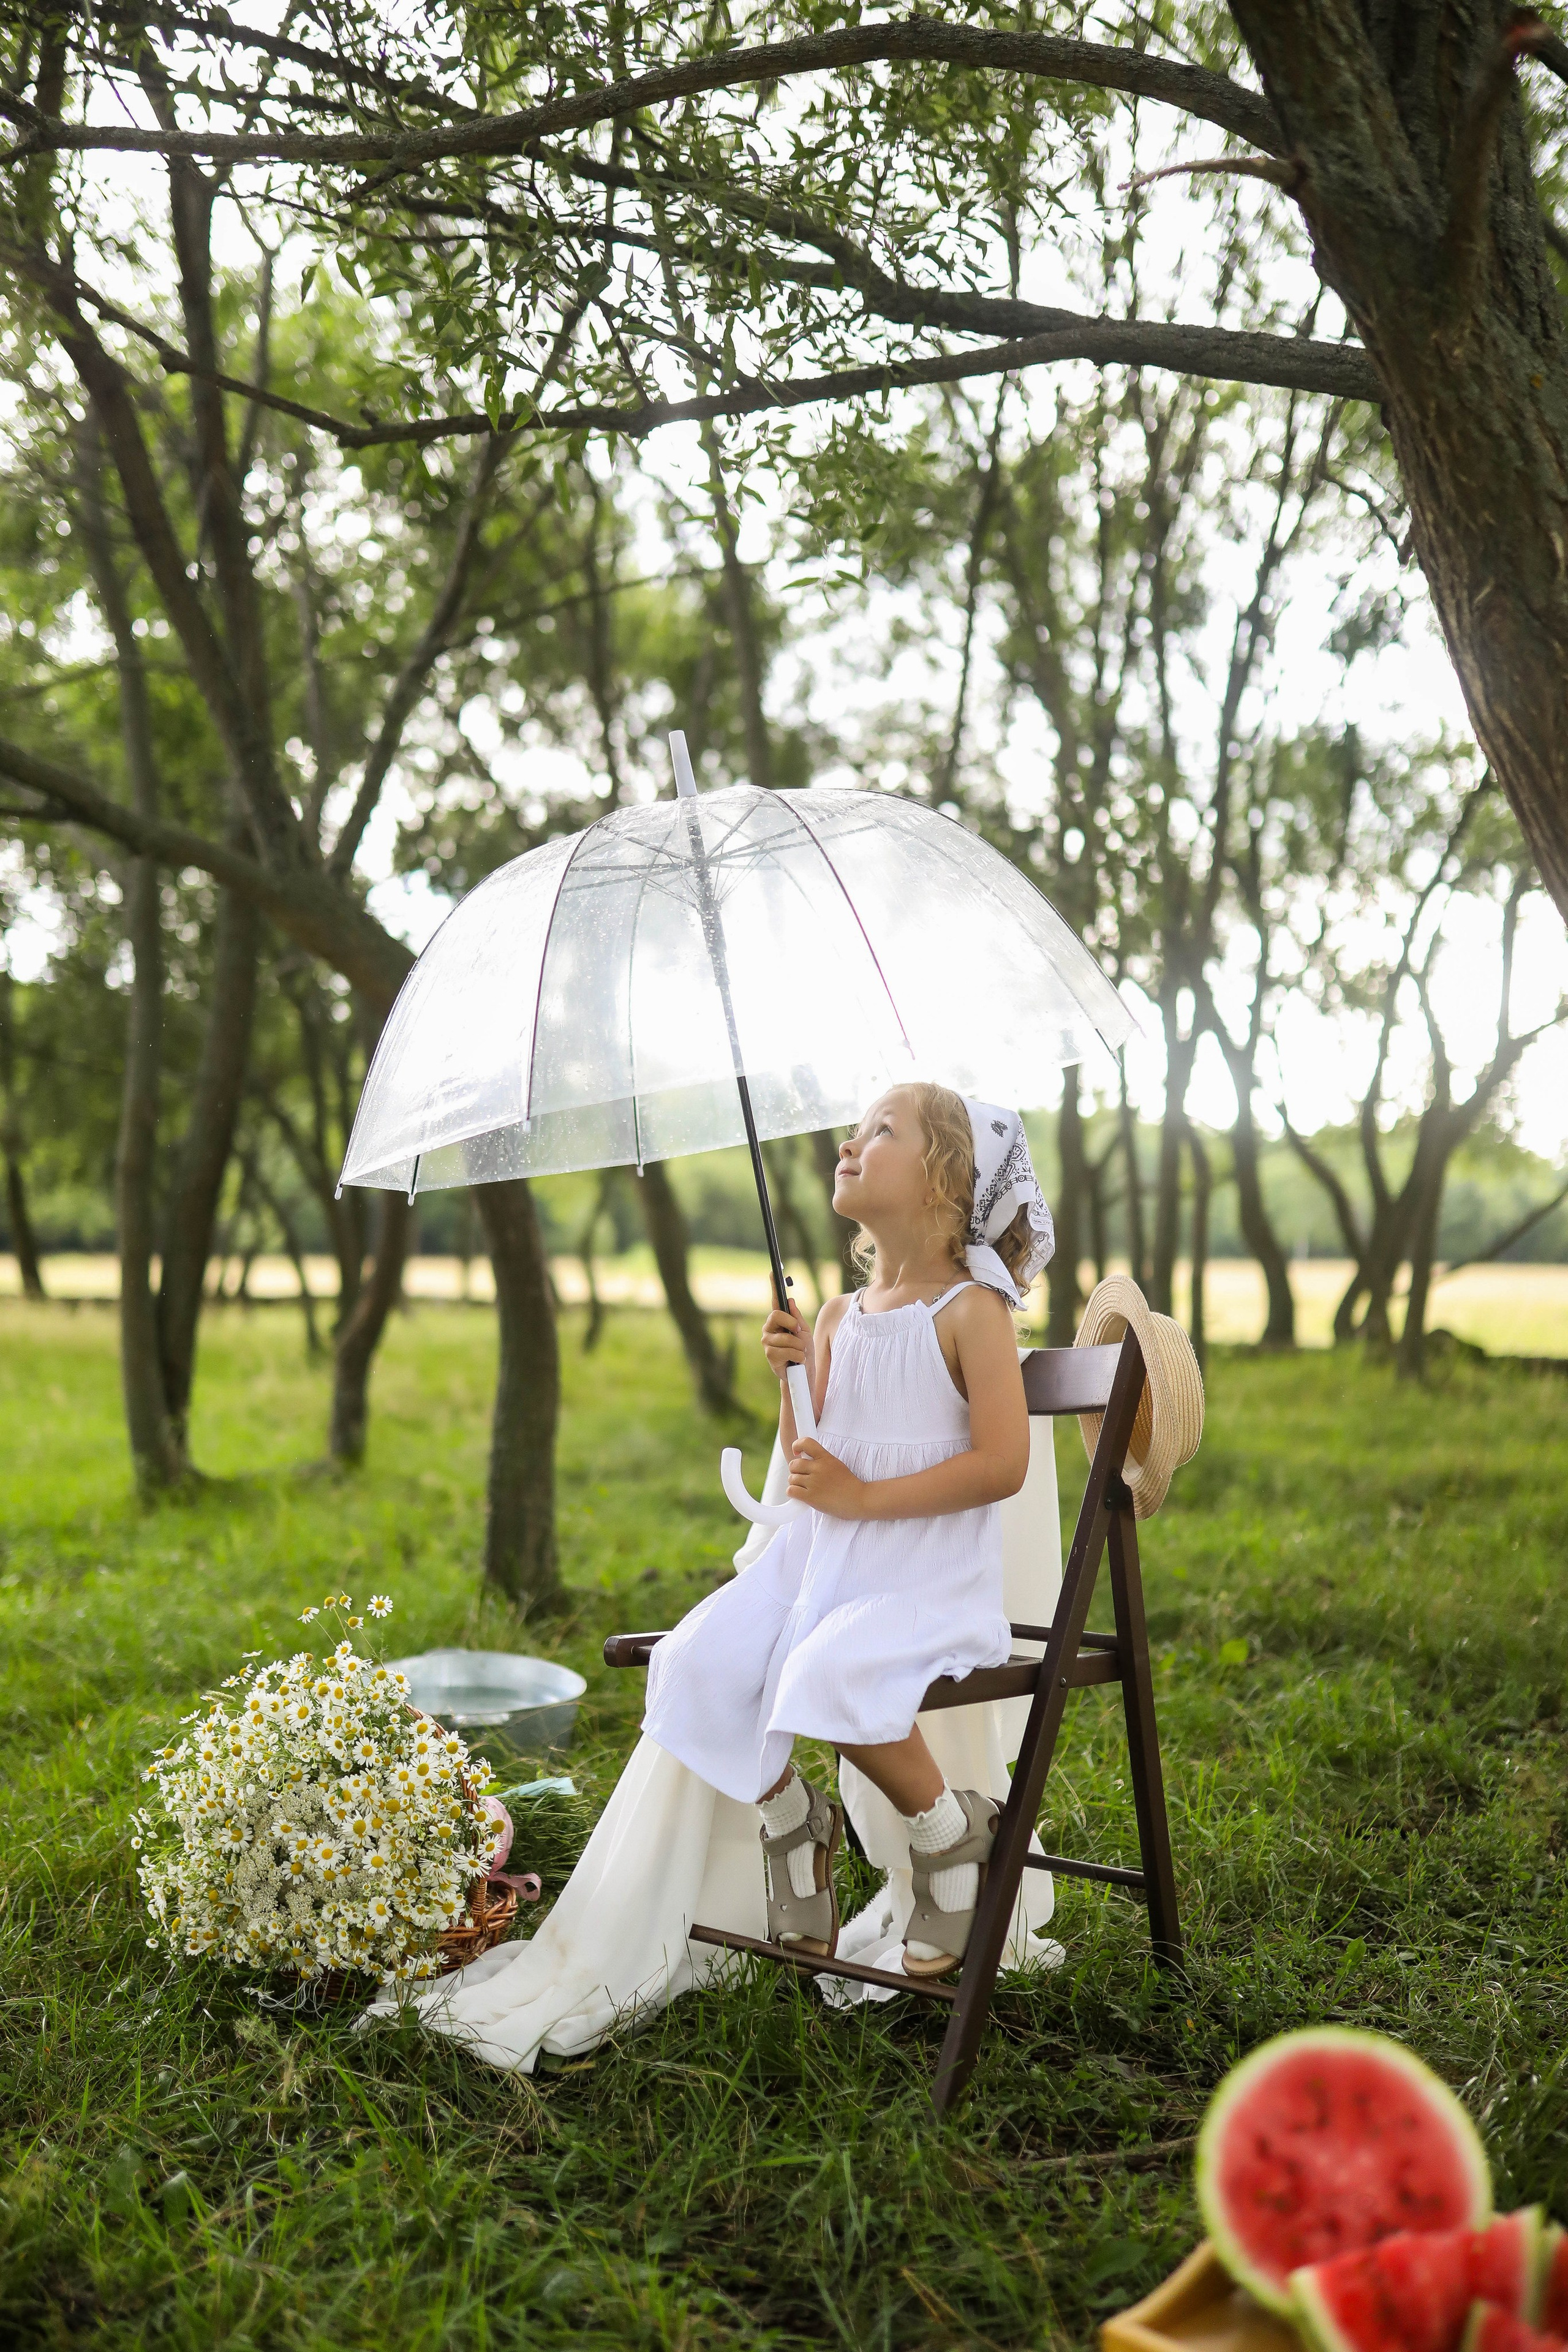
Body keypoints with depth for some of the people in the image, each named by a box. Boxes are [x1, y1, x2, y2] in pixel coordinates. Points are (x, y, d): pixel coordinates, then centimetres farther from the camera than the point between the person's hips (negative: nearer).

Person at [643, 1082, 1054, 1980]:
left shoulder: (970, 1310, -8)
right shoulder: (840, 1316, 13)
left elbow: (1001, 1465, -15)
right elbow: (810, 1466, 13)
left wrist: (861, 1496, -17)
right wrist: (795, 1375, -4)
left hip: (931, 1575, -6)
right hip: (824, 1558, 7)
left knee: (830, 1677, -32)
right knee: (699, 1662, -14)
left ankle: (956, 1834, -5)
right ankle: (792, 1818, 12)